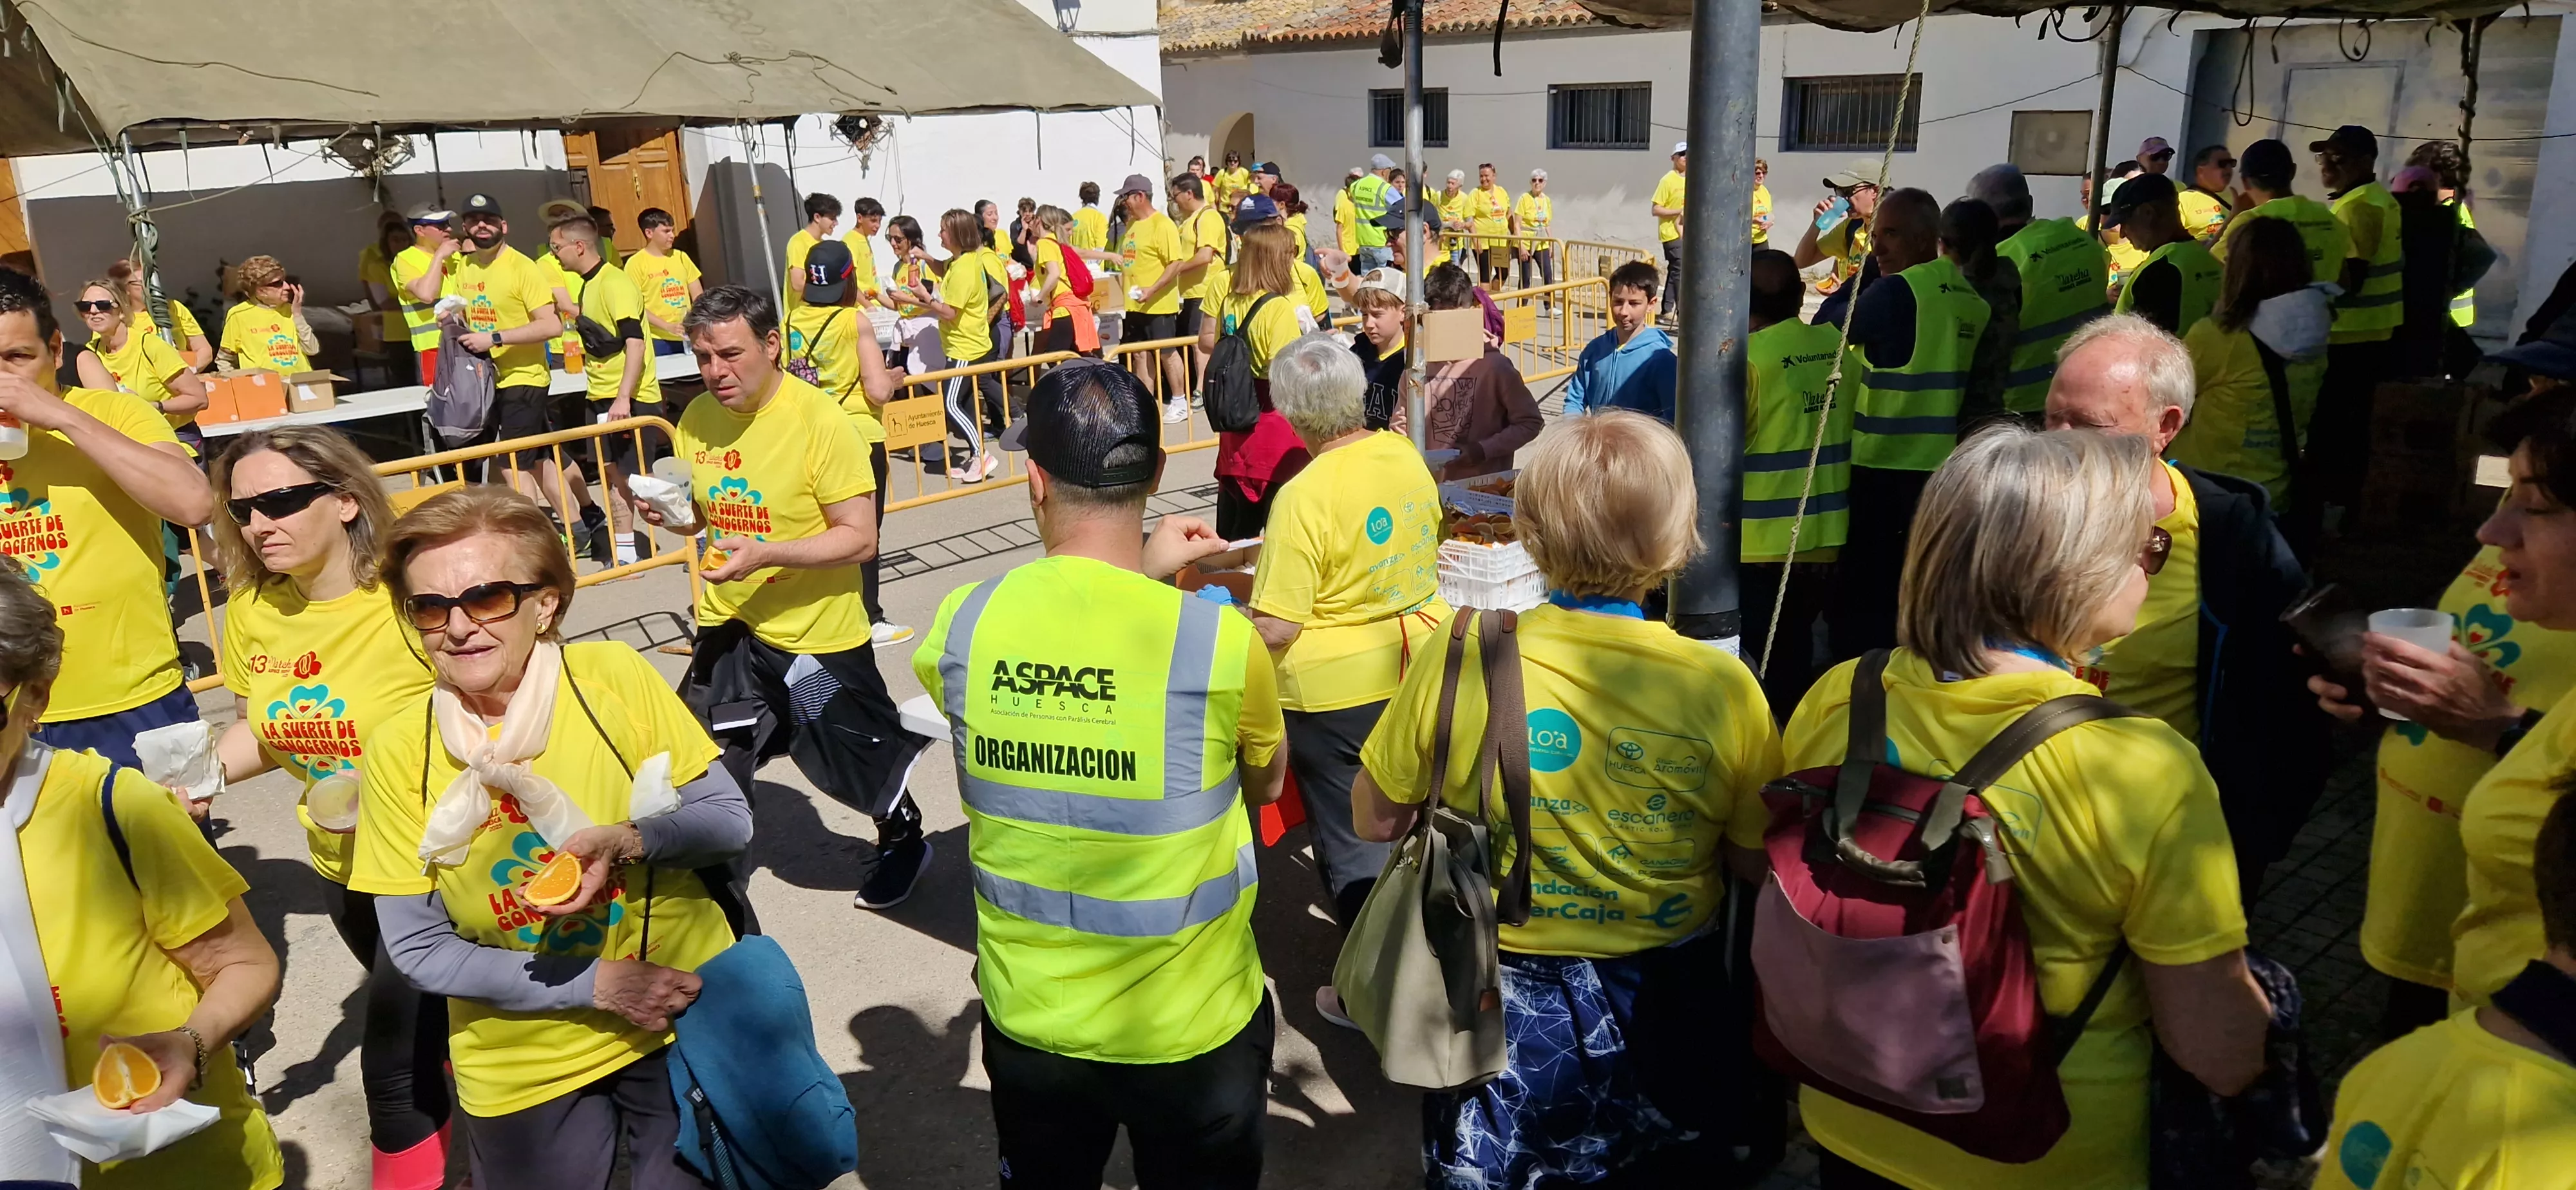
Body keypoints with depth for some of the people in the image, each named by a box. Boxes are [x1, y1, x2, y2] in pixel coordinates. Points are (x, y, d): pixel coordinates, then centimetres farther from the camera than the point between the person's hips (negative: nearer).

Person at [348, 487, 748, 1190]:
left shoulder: (615, 677, -13)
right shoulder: (398, 749, -10)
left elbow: (730, 822, -6)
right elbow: (418, 950, -8)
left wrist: (629, 842, -26)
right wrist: (593, 984, -17)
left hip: (683, 1025, 0)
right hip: (521, 1069, 1)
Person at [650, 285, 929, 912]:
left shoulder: (820, 420, -20)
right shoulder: (697, 418, -2)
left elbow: (860, 536, -21)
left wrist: (765, 554, -32)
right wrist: (668, 510, -9)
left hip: (815, 634, -5)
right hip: (729, 627, 5)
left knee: (851, 761, 13)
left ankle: (904, 839, 41)